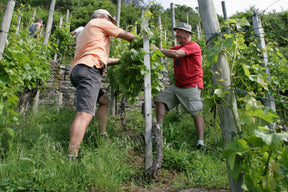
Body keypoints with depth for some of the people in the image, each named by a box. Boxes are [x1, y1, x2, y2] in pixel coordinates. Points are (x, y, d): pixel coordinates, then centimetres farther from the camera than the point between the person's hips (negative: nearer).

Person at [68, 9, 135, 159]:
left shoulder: (84, 32, 38)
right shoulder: (100, 22, 13)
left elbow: (101, 58, 36)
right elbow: (127, 36, 13)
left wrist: (122, 60, 43)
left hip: (77, 71, 10)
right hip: (89, 69, -10)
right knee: (85, 114, -21)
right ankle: (71, 156, -28)